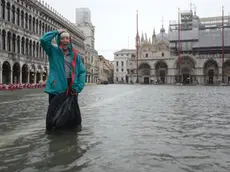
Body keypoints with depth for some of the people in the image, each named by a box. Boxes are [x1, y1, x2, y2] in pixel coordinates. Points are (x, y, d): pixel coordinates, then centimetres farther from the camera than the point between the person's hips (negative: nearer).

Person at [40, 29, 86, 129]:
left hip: (72, 89, 2)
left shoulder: (75, 55, 8)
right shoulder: (53, 50, 5)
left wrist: (78, 87, -8)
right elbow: (43, 39, -13)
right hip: (56, 88, -1)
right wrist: (56, 32, -2)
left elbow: (82, 71, 3)